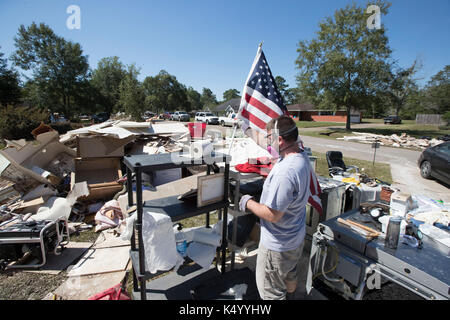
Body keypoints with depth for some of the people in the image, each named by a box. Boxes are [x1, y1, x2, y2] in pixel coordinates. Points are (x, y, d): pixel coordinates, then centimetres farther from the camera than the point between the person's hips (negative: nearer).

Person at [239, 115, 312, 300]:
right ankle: (289, 296, 60)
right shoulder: (302, 156, -5)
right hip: (296, 236, 10)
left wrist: (248, 203, -16)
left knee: (271, 290, 15)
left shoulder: (285, 173, -37)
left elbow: (273, 215, -30)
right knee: (290, 275, 35)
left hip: (278, 244, -9)